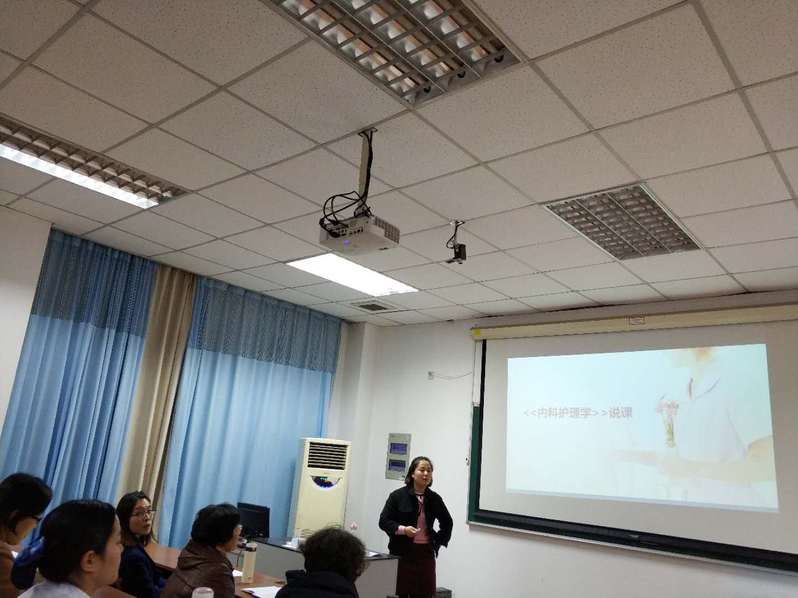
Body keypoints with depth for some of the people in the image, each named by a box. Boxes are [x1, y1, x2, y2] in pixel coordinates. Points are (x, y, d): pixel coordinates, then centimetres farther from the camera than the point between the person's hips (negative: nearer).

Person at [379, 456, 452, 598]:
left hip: (426, 553, 3)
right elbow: (384, 521, -6)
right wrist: (403, 529, -20)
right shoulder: (398, 496, -7)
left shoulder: (435, 498, 4)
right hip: (402, 552, -3)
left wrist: (438, 542, 8)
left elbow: (447, 523, 19)